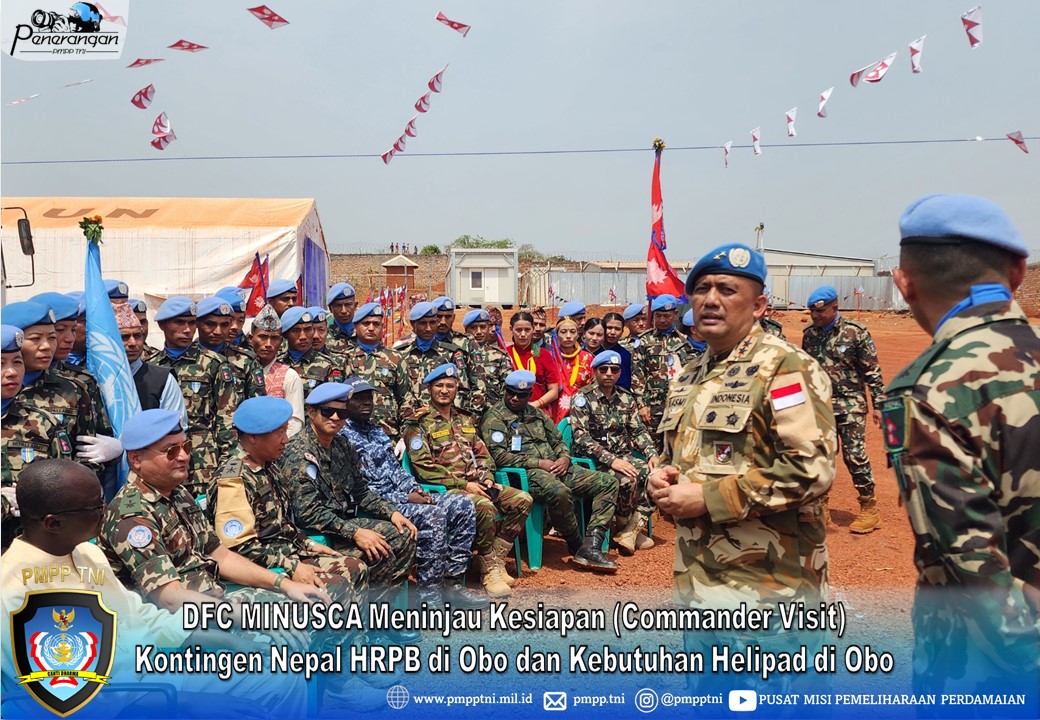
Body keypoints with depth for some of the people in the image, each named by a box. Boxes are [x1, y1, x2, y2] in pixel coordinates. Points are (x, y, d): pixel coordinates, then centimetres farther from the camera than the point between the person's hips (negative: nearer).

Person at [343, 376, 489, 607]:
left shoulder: (376, 430, 20)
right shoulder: (343, 437, -9)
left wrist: (416, 489, 1)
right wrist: (404, 499, -17)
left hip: (402, 495, 9)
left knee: (463, 505, -3)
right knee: (434, 515, -31)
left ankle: (453, 582, -2)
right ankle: (429, 596, -22)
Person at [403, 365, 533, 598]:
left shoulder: (465, 420, 21)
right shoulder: (419, 423, -2)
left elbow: (482, 454, 22)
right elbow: (423, 467, -11)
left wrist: (487, 478, 0)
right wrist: (463, 484, -15)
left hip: (476, 484, 7)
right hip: (445, 489, -7)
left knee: (522, 500, -11)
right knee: (484, 506, -34)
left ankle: (497, 560, -7)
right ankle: (489, 571, -18)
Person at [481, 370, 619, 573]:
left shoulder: (537, 415, 24)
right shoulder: (494, 417, 2)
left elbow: (558, 442, 27)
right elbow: (499, 455, -11)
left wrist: (564, 458, 1)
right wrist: (539, 463, -15)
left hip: (556, 468, 8)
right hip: (526, 473, -8)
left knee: (609, 483, -6)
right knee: (559, 492, -40)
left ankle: (591, 547, -19)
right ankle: (577, 546, -13)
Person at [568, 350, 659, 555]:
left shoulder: (626, 398, 11)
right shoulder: (583, 398, -7)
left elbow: (639, 431, 12)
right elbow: (581, 438, -17)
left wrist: (652, 454, -8)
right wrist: (611, 460, -25)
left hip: (623, 456, 6)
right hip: (593, 460, -6)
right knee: (628, 479, -31)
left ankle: (631, 530, -12)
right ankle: (621, 527, -4)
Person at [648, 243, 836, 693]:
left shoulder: (785, 369, -13)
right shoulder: (689, 378, 13)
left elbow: (811, 468, -23)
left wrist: (708, 497, -20)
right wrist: (660, 480, 0)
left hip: (769, 591, -8)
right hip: (697, 584, 8)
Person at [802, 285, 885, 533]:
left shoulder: (856, 332, -8)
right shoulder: (809, 334, 6)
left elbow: (872, 371, -5)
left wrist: (878, 404, -7)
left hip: (850, 405, -4)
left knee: (855, 456, -4)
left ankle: (869, 509, 11)